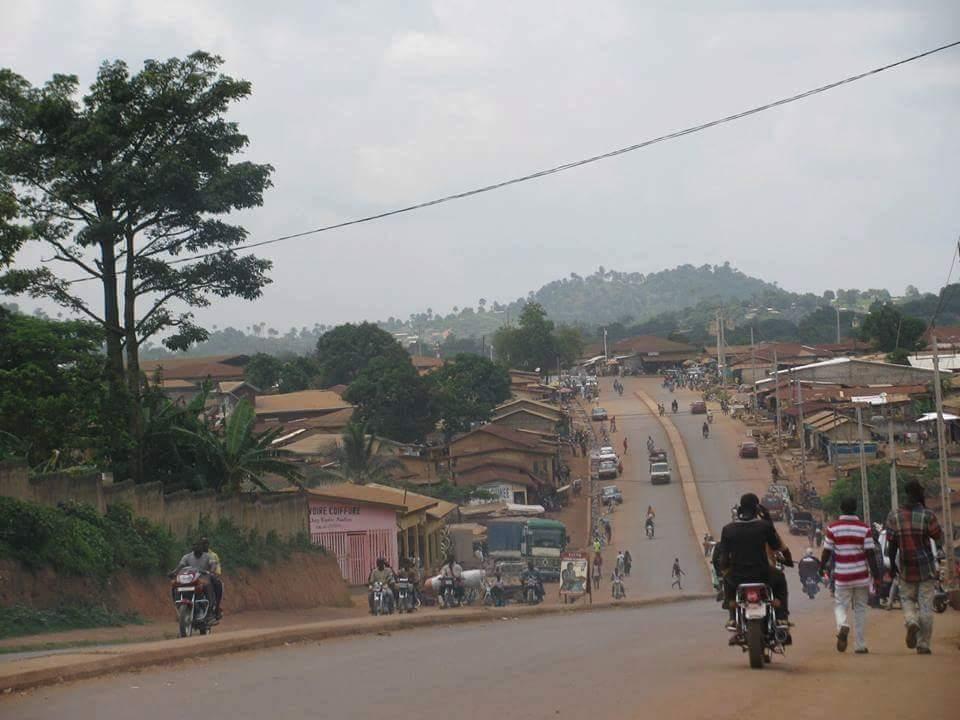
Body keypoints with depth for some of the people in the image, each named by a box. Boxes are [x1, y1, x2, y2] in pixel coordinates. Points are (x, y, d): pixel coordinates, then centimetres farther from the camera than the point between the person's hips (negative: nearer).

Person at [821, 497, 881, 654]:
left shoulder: (833, 528, -2)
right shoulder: (864, 528, -3)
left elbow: (827, 551, 0)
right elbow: (870, 553, -5)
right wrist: (876, 574, 1)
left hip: (842, 576, 0)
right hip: (861, 576, 0)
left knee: (840, 605, 10)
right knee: (860, 609, 11)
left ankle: (842, 626, -23)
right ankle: (860, 645, 11)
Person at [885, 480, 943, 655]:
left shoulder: (894, 516, -3)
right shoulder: (927, 516, -11)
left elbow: (891, 544, -2)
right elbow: (939, 538, -3)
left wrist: (892, 564, 12)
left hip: (906, 568, 2)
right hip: (927, 568, -2)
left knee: (907, 598, 21)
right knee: (925, 605, 5)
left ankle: (911, 622, -10)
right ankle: (923, 645, 4)